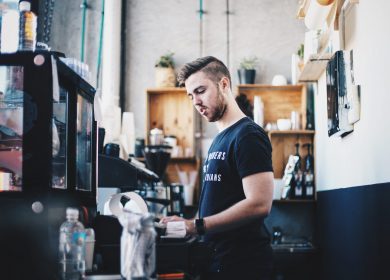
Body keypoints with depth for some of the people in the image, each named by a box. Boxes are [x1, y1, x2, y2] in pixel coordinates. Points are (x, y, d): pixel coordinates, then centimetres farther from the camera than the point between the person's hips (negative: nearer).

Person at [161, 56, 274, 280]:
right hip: (218, 260, 9)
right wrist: (187, 224, 4)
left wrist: (195, 226, -22)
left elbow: (259, 204, -23)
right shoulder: (220, 139, 16)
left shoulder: (248, 135, -13)